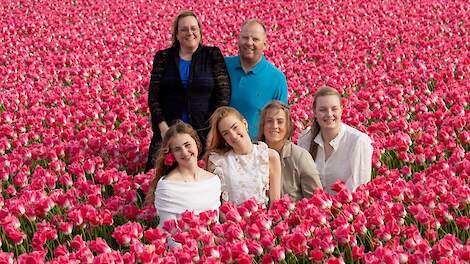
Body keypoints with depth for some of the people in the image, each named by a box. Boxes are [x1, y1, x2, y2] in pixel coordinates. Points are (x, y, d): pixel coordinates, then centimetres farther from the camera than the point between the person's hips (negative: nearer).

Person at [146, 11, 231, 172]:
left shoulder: (213, 56, 4)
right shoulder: (163, 57, 8)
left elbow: (224, 94, -1)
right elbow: (153, 95, 4)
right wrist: (163, 127, -7)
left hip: (204, 133, -1)